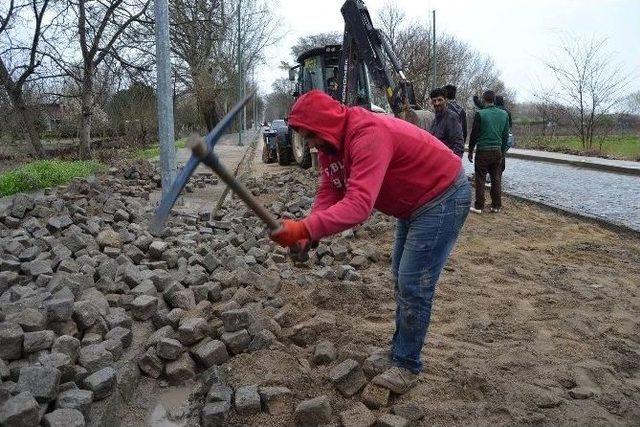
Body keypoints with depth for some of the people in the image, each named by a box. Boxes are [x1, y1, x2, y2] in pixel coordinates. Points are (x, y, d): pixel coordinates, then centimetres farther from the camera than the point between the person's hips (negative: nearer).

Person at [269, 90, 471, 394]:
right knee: (402, 279, 18)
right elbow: (328, 194, -8)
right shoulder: (331, 144, -3)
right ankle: (400, 348, 35)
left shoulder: (368, 134, -34)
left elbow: (359, 204, -44)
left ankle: (406, 365, 7)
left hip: (443, 199, -10)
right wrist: (305, 235, -24)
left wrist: (305, 228, -50)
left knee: (413, 284, -9)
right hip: (414, 204, 10)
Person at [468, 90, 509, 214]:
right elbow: (505, 135, 9)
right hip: (497, 151, 4)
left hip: (483, 151, -4)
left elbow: (474, 134, -6)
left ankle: (479, 206, 4)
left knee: (480, 179, 2)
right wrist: (502, 151, 18)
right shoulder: (504, 114, 5)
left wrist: (470, 151, 3)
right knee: (496, 178, 11)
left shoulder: (480, 114, -10)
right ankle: (496, 205, 16)